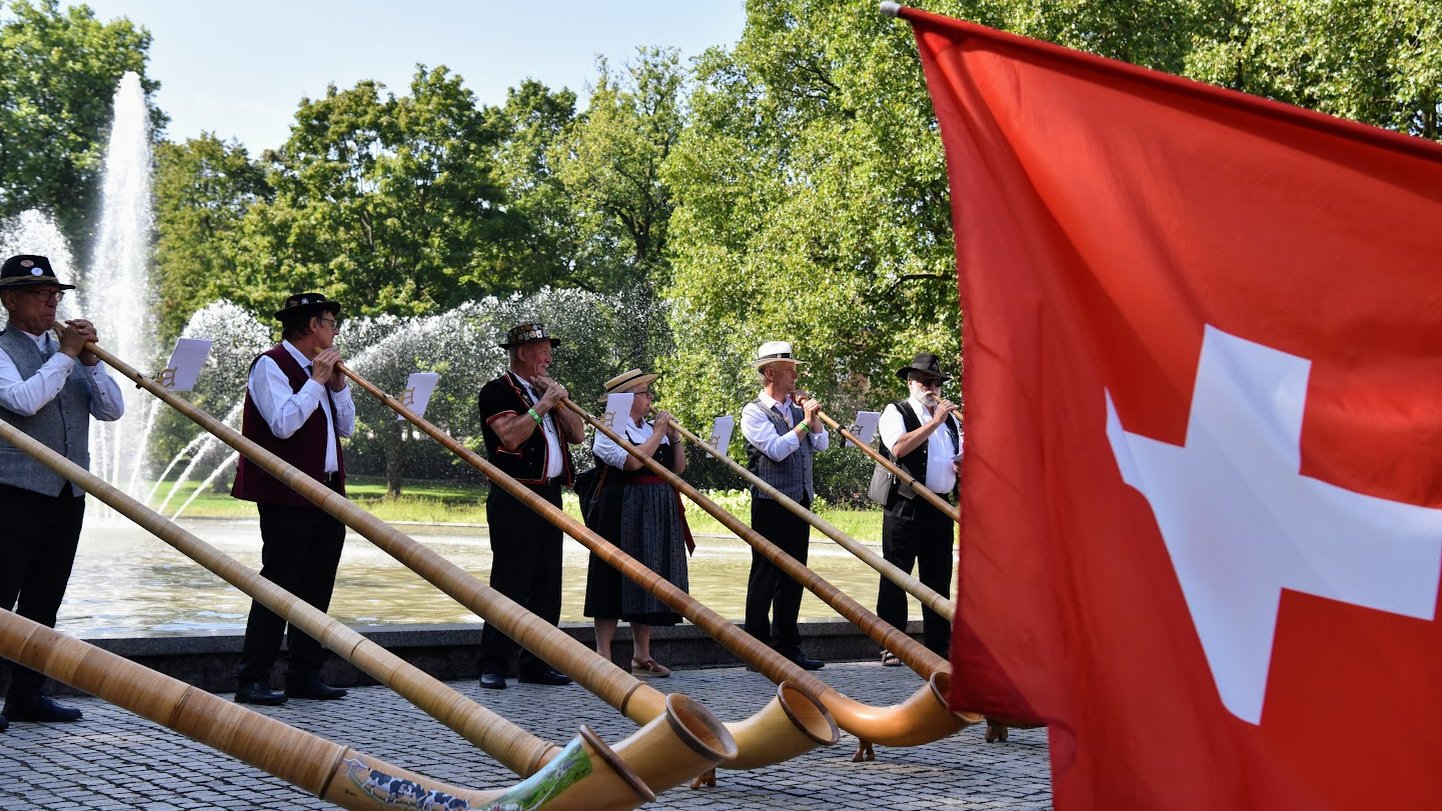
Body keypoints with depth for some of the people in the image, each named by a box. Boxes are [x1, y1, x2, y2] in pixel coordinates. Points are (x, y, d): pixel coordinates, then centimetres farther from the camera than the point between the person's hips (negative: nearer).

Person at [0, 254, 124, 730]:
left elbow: (112, 410, 8)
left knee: (44, 602, 10)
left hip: (68, 495, 6)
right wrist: (65, 356, -13)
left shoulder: (69, 352, 16)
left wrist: (90, 360, -4)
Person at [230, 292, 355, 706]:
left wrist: (338, 384, 5)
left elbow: (346, 427, 18)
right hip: (287, 496, -8)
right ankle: (252, 679, -1)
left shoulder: (319, 368, 17)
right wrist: (317, 381, -14)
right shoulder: (271, 365, -7)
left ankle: (304, 675, 17)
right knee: (278, 586, -7)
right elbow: (283, 423, -21)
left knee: (317, 588, 10)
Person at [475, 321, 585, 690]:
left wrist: (558, 399, 4)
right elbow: (511, 436, -19)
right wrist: (544, 403, -13)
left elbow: (578, 434, 15)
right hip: (514, 499, -8)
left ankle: (536, 663, 16)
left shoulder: (544, 391, 20)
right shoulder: (498, 391, -4)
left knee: (547, 585, 9)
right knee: (509, 585, -7)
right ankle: (494, 665, -1)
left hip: (549, 497, 8)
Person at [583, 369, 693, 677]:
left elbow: (678, 467, 14)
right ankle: (603, 656, 0)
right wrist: (658, 433, -12)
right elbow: (633, 461, -22)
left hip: (659, 517, 7)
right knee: (617, 581, -6)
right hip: (623, 514, -7)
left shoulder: (653, 429, 16)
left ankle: (641, 656, 16)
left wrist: (674, 436, 2)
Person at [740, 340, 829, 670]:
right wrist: (805, 421, -12)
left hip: (799, 502, 7)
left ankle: (787, 648, 17)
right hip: (770, 503, -7)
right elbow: (776, 449, -17)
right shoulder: (754, 412, -6)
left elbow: (822, 445, 9)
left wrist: (813, 416, -1)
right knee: (765, 575, -2)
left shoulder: (797, 408, 15)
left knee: (793, 576, 10)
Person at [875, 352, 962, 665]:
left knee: (939, 579, 9)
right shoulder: (895, 412, 0)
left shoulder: (950, 418, 20)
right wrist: (934, 422, -17)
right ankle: (890, 648, 2)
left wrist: (965, 462, 3)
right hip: (905, 507, -6)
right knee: (895, 579, -3)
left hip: (940, 508, 6)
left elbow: (962, 456, 27)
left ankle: (939, 648, 15)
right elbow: (899, 447, -19)